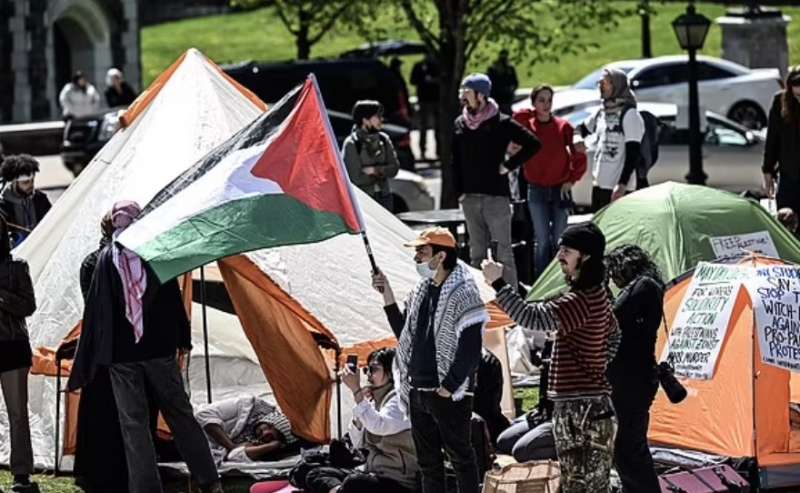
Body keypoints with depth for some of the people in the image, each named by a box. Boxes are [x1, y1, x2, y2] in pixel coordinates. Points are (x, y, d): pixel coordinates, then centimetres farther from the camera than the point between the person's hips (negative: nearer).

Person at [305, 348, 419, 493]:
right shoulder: (374, 401, 12)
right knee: (315, 475, -1)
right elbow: (357, 444, 12)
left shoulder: (398, 401, -13)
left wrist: (356, 391, -27)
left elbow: (379, 426, -33)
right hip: (374, 475, 9)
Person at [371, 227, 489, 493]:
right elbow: (404, 334, 19)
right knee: (428, 463, 12)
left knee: (461, 458, -2)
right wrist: (388, 296, 10)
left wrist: (449, 387, -17)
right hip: (418, 392, 8)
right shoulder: (420, 291, 13)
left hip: (449, 394, -8)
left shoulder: (462, 293, -12)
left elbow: (471, 349, -16)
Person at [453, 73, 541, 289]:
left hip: (496, 196, -5)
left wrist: (508, 165, -7)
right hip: (470, 197, 6)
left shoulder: (501, 123, -6)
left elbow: (533, 144, -6)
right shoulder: (460, 124, 10)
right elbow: (455, 162, 16)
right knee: (476, 253, 10)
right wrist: (459, 191, 8)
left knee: (503, 251, -6)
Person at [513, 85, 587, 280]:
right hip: (537, 190, 0)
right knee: (542, 240, -1)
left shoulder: (563, 126, -1)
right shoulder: (526, 124, 0)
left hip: (560, 190, 0)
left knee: (559, 240, 3)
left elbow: (579, 155, 2)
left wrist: (571, 180, -3)